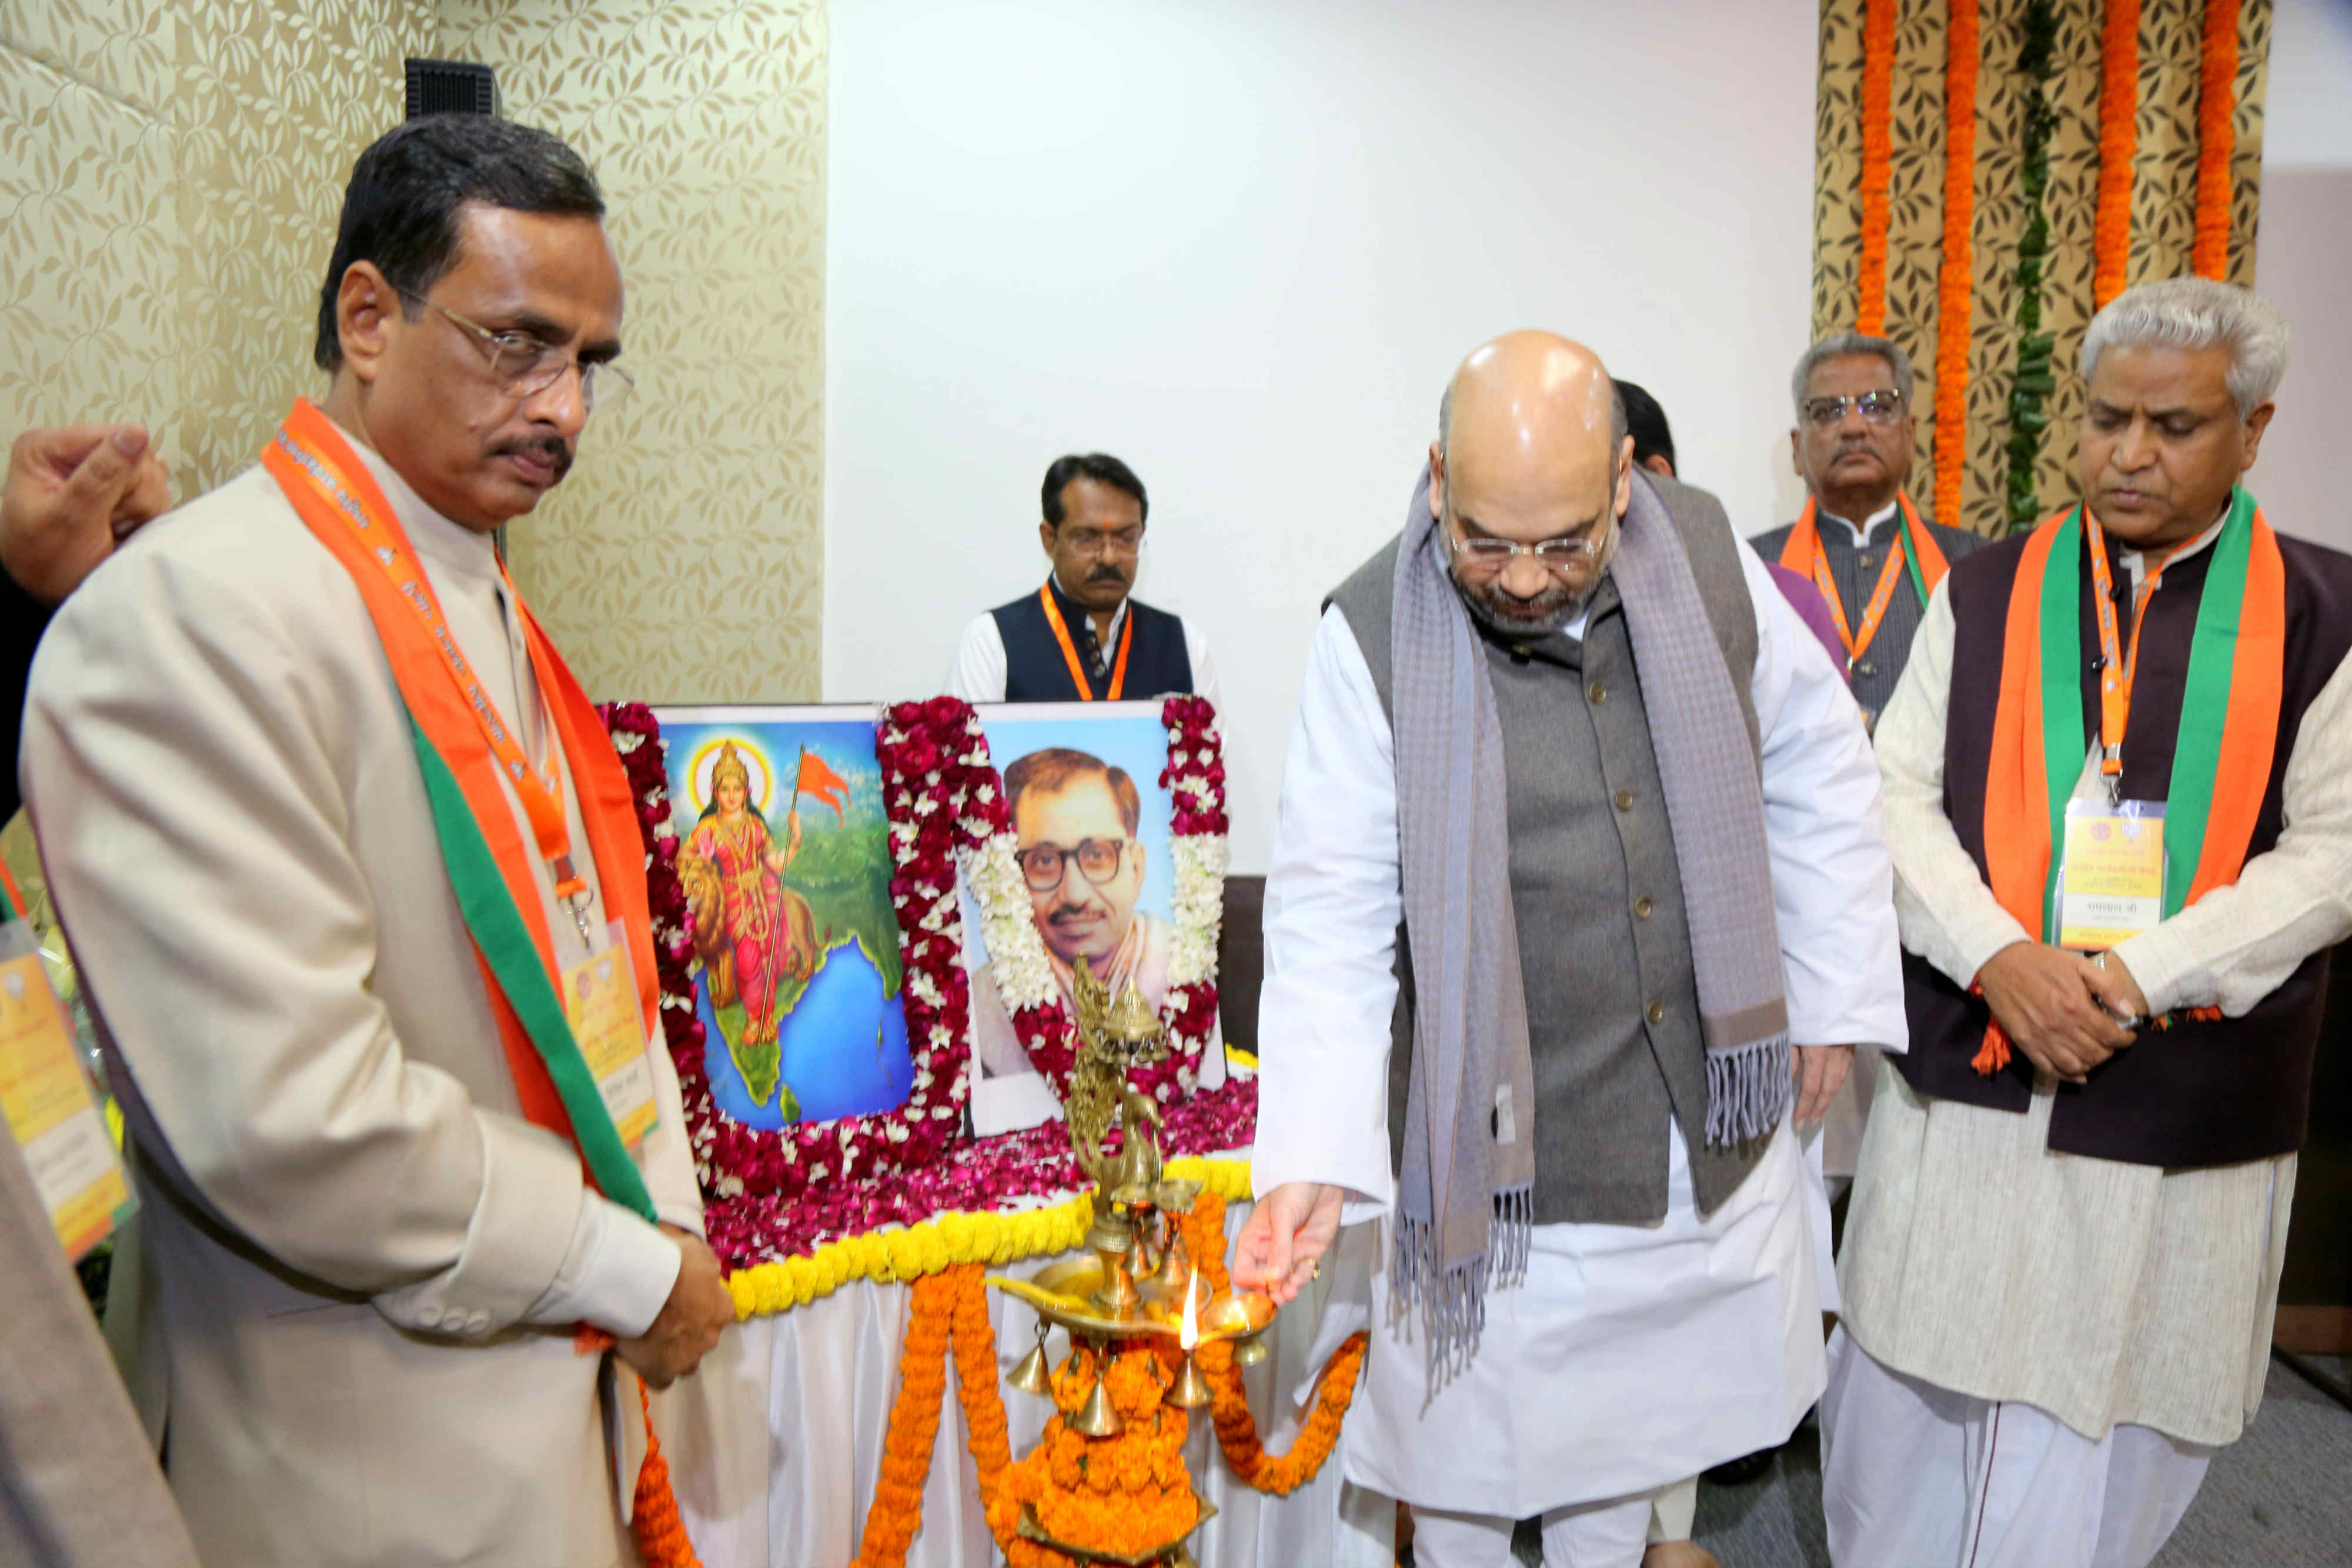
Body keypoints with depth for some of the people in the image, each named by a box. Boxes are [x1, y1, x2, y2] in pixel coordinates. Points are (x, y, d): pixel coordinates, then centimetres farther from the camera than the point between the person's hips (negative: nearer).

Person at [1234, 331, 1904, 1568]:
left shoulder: (1707, 559, -6)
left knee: (1634, 1426, 23)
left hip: (1709, 1118, 4)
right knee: (1468, 1466, 15)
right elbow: (1332, 912, -15)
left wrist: (1833, 996, 8)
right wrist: (1314, 1158, -23)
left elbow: (1819, 772, 6)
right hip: (1496, 1143, -3)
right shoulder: (1375, 634, -17)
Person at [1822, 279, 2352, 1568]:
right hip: (1963, 1075, 1)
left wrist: (2140, 975, -16)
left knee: (2100, 1428, 9)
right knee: (1913, 1395, 11)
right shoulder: (1986, 597, 6)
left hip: (2181, 1112, -1)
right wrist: (1998, 957, -14)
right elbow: (1899, 797, 2)